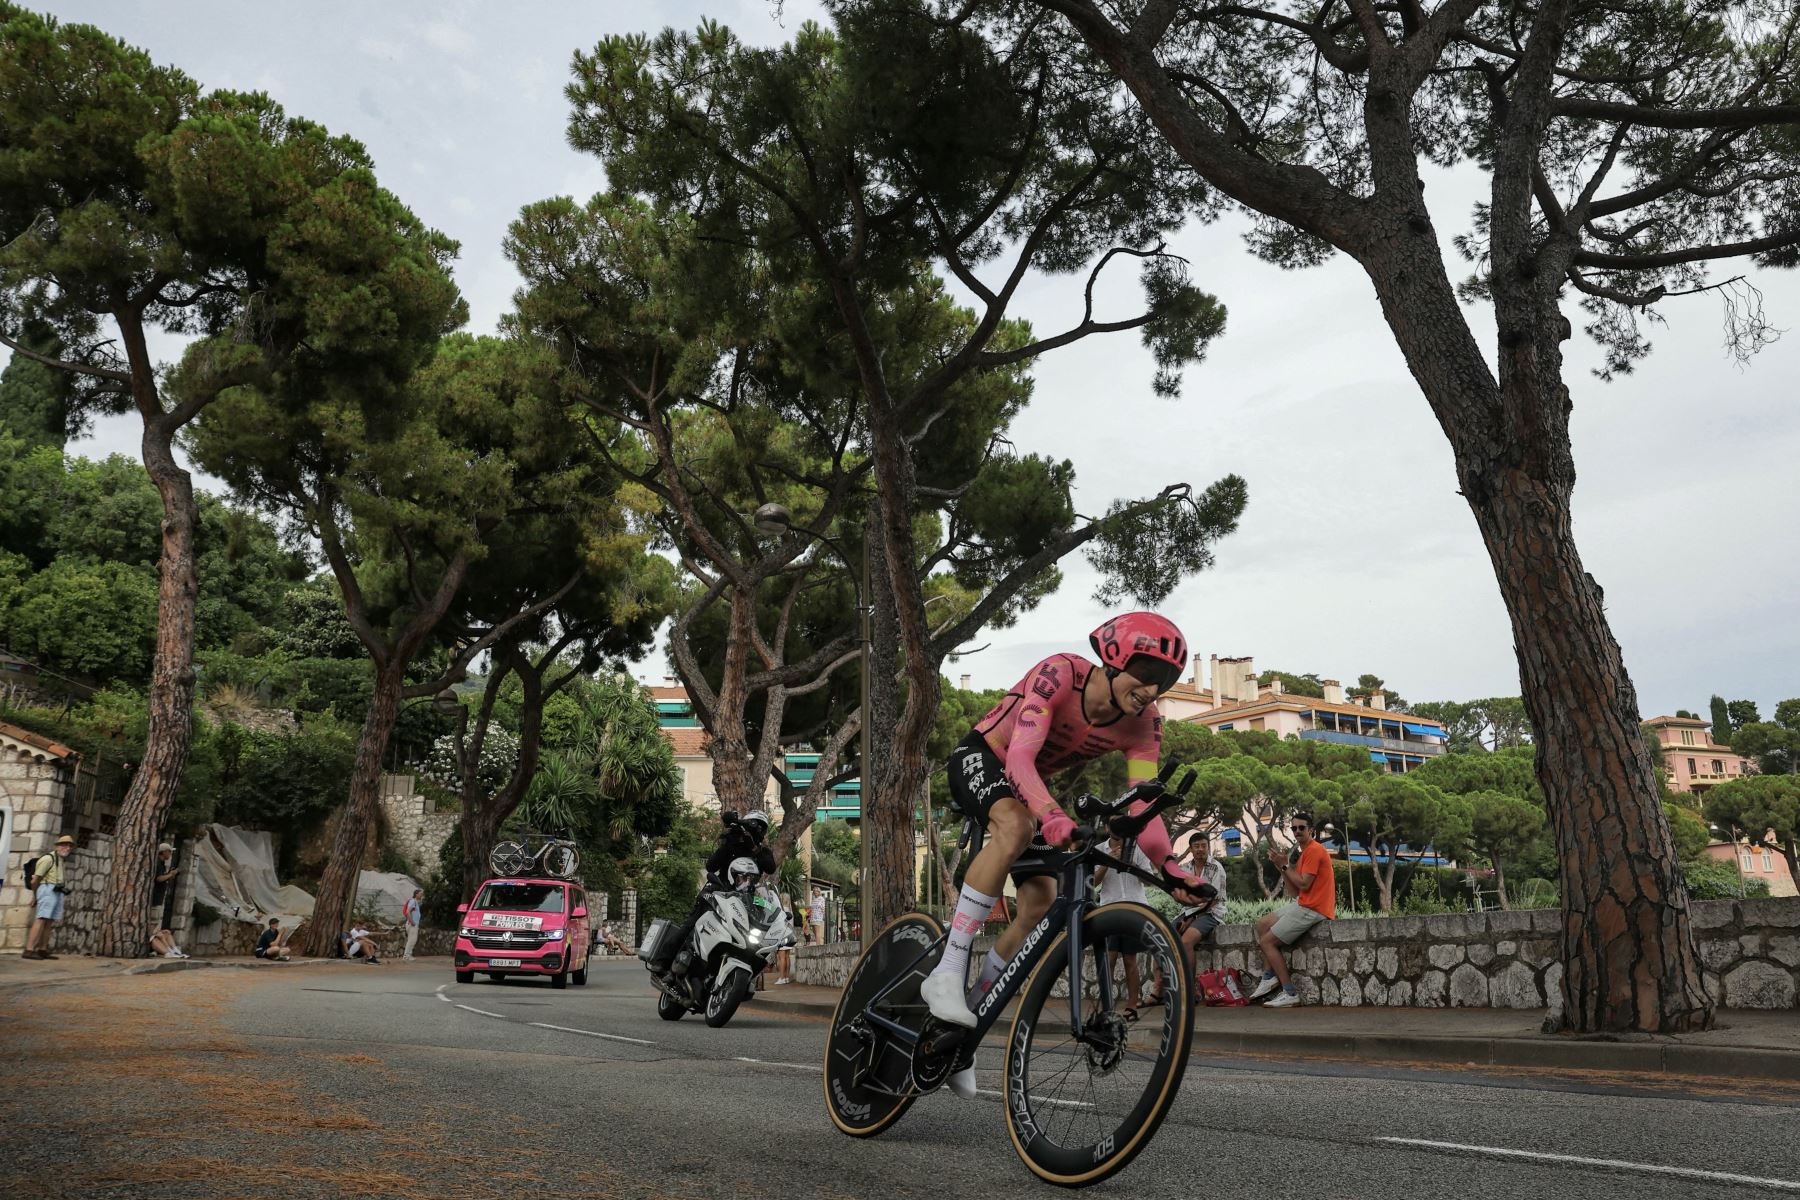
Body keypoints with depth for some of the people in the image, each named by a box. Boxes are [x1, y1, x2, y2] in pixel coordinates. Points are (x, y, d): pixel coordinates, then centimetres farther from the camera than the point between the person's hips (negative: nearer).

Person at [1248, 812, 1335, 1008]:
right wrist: (1282, 866, 4)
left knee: (1267, 941, -10)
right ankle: (1270, 976, 6)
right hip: (1302, 905, 10)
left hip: (1313, 909, -10)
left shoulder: (1314, 850, -12)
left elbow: (1304, 884, -20)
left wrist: (1284, 866, -9)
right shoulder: (1304, 852, 19)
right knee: (1262, 926, 13)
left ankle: (1290, 994, -9)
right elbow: (1294, 892, 13)